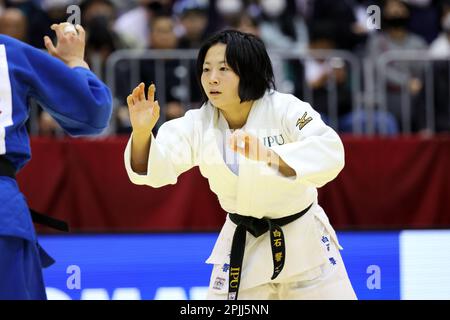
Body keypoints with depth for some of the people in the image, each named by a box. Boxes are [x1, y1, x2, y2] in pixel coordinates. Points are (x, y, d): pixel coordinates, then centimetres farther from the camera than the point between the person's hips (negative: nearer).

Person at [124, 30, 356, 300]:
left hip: (302, 238, -2)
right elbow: (154, 167, -20)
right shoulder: (199, 123, -8)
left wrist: (272, 155, -54)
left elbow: (330, 151, -36)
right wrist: (142, 131, -42)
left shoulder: (284, 110, -19)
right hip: (243, 247, 3)